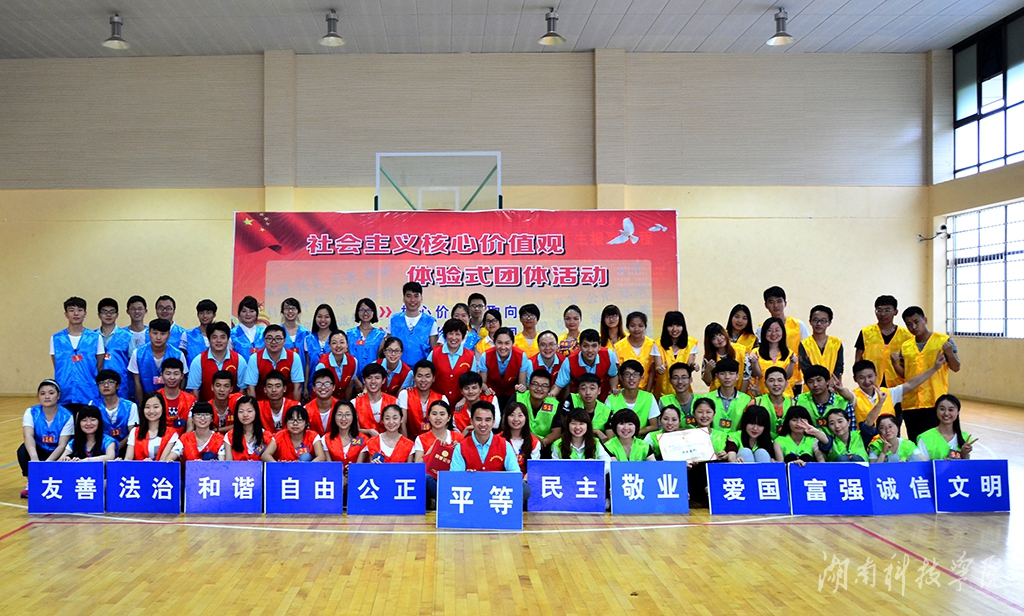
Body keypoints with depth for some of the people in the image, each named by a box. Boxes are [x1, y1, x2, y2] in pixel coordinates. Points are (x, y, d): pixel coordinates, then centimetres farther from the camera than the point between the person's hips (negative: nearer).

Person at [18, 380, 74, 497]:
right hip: (39, 451, 1)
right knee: (23, 450, -30)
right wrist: (34, 457, -51)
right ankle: (30, 483, -9)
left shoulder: (66, 416, -16)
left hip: (56, 455, -1)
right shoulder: (31, 412, -13)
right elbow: (28, 436, -31)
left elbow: (62, 445, -21)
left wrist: (47, 462, -40)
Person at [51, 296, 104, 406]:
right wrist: (55, 393, 8)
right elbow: (56, 368, 11)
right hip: (64, 396, 1)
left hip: (89, 396, -1)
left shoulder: (95, 337, 3)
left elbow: (100, 368, 6)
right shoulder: (56, 339, 6)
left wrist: (101, 394, 3)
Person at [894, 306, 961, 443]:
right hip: (910, 404, 4)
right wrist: (895, 364, -3)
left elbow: (956, 368, -1)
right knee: (914, 443, 10)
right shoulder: (905, 347, 10)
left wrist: (950, 354, -19)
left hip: (936, 402, -4)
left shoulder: (944, 341, -1)